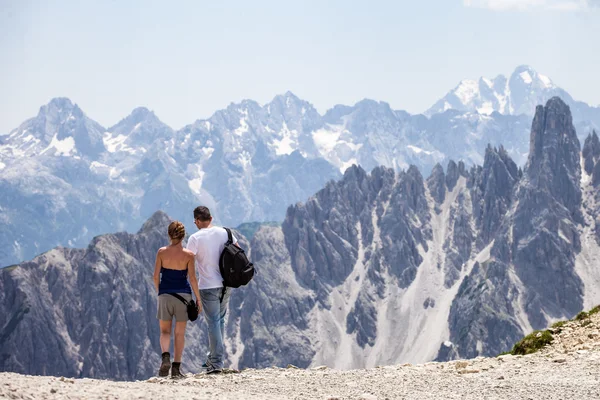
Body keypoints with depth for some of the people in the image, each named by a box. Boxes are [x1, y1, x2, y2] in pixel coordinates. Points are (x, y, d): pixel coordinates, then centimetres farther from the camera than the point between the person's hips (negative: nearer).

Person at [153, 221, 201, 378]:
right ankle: (176, 367, 7)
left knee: (165, 331, 11)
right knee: (180, 332, 9)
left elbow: (156, 276, -3)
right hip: (183, 294, 0)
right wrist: (198, 299, 2)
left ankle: (165, 356, -16)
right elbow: (192, 278, -6)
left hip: (165, 294, 0)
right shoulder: (188, 255, -6)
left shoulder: (162, 252, -3)